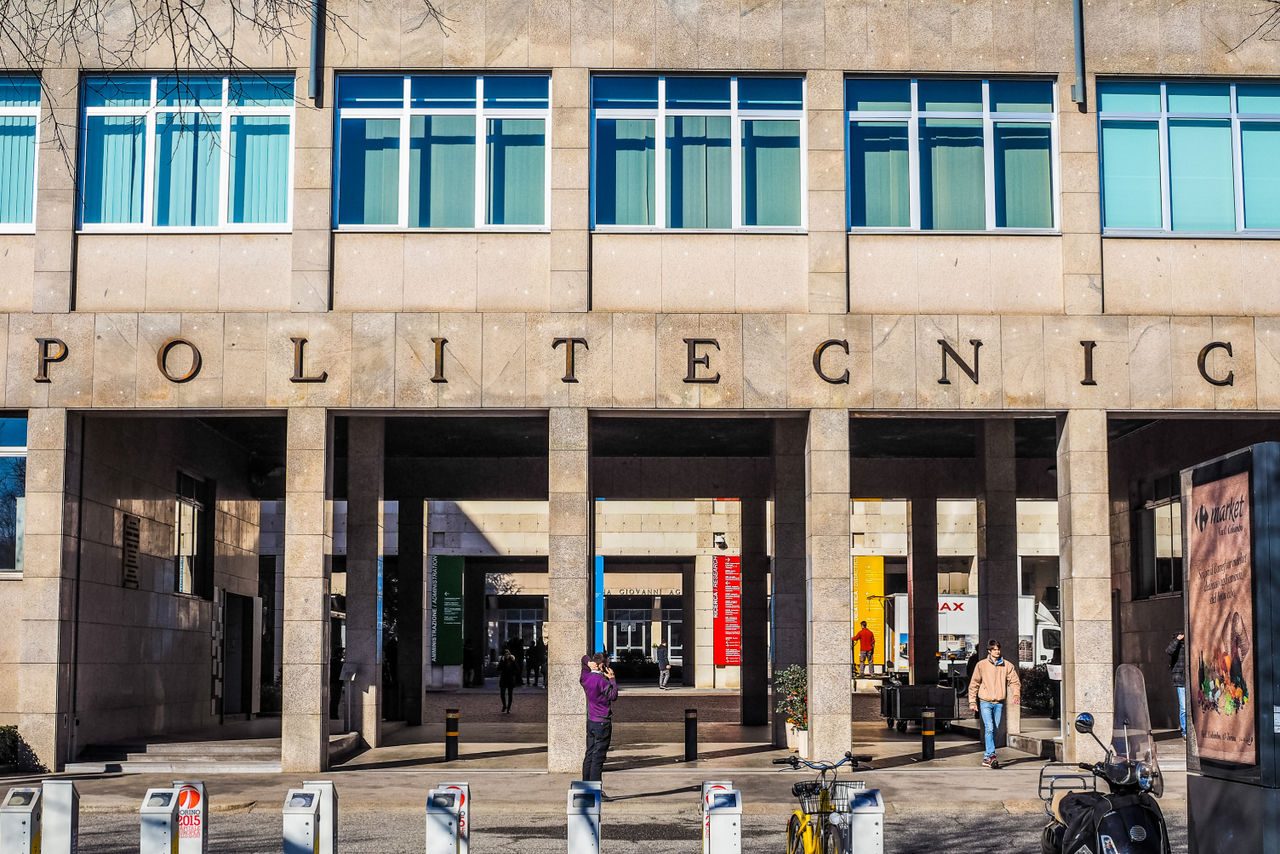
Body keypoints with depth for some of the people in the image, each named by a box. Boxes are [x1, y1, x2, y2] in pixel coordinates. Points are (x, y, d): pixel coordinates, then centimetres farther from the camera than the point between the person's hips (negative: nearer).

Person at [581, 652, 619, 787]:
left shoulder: (586, 677, 5)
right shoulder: (602, 680, -18)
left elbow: (584, 658, 19)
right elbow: (613, 696, -15)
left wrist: (589, 663, -2)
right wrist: (612, 680, -9)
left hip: (590, 721, 8)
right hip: (602, 722, -8)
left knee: (589, 754, 13)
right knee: (598, 756, -5)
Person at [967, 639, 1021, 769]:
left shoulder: (1007, 665, 4)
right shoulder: (981, 665, 0)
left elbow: (1015, 681, 3)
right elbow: (974, 684, 5)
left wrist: (1016, 694, -17)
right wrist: (972, 702, 2)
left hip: (999, 702, 3)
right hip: (985, 701, -2)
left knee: (994, 730, 7)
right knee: (989, 728, -15)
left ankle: (987, 757, 16)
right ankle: (991, 755, -19)